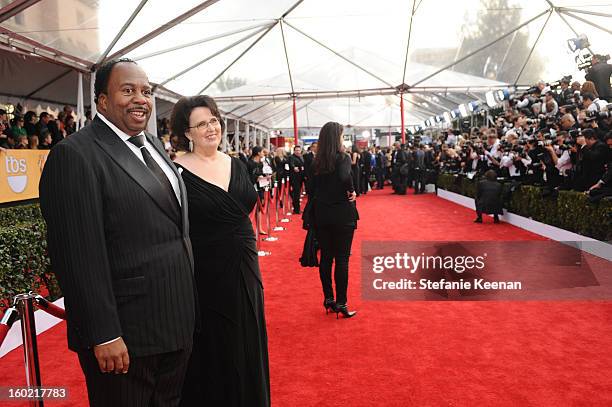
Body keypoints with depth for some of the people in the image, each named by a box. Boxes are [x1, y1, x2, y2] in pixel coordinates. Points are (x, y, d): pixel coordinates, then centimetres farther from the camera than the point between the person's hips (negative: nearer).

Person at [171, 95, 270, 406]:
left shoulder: (236, 165, 7)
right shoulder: (177, 172, -11)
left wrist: (253, 265, 13)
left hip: (244, 271, 6)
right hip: (205, 275, -6)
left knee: (246, 348, 18)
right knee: (211, 351, 10)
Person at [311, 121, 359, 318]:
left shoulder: (317, 161, 4)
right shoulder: (343, 158, -11)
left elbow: (312, 188, 5)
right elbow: (345, 177, -30)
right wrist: (351, 191, -13)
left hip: (321, 215, 5)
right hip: (342, 215, -5)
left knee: (326, 257, 12)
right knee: (342, 259, 2)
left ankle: (328, 299, 21)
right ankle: (340, 303, 7)